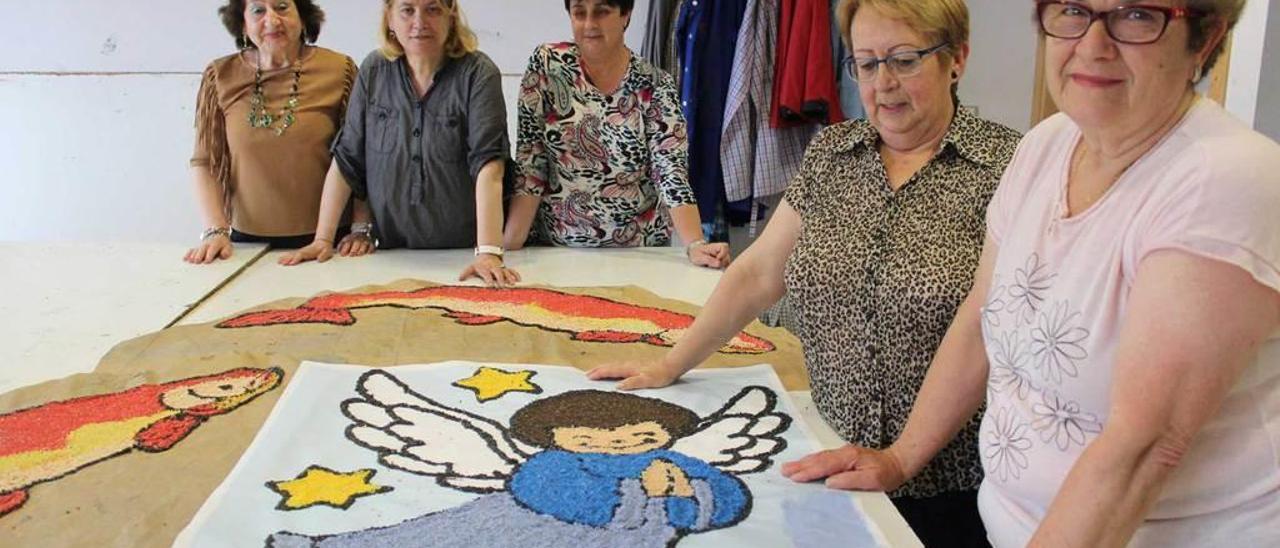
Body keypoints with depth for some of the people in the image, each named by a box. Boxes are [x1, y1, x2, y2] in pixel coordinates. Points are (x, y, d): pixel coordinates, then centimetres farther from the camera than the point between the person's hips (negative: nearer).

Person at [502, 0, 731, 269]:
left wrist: (695, 245, -31)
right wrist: (508, 245, -16)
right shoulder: (547, 64, -8)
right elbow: (530, 162, -9)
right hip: (554, 248, 0)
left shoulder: (656, 87, -9)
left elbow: (672, 173, -16)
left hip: (638, 251, 0)